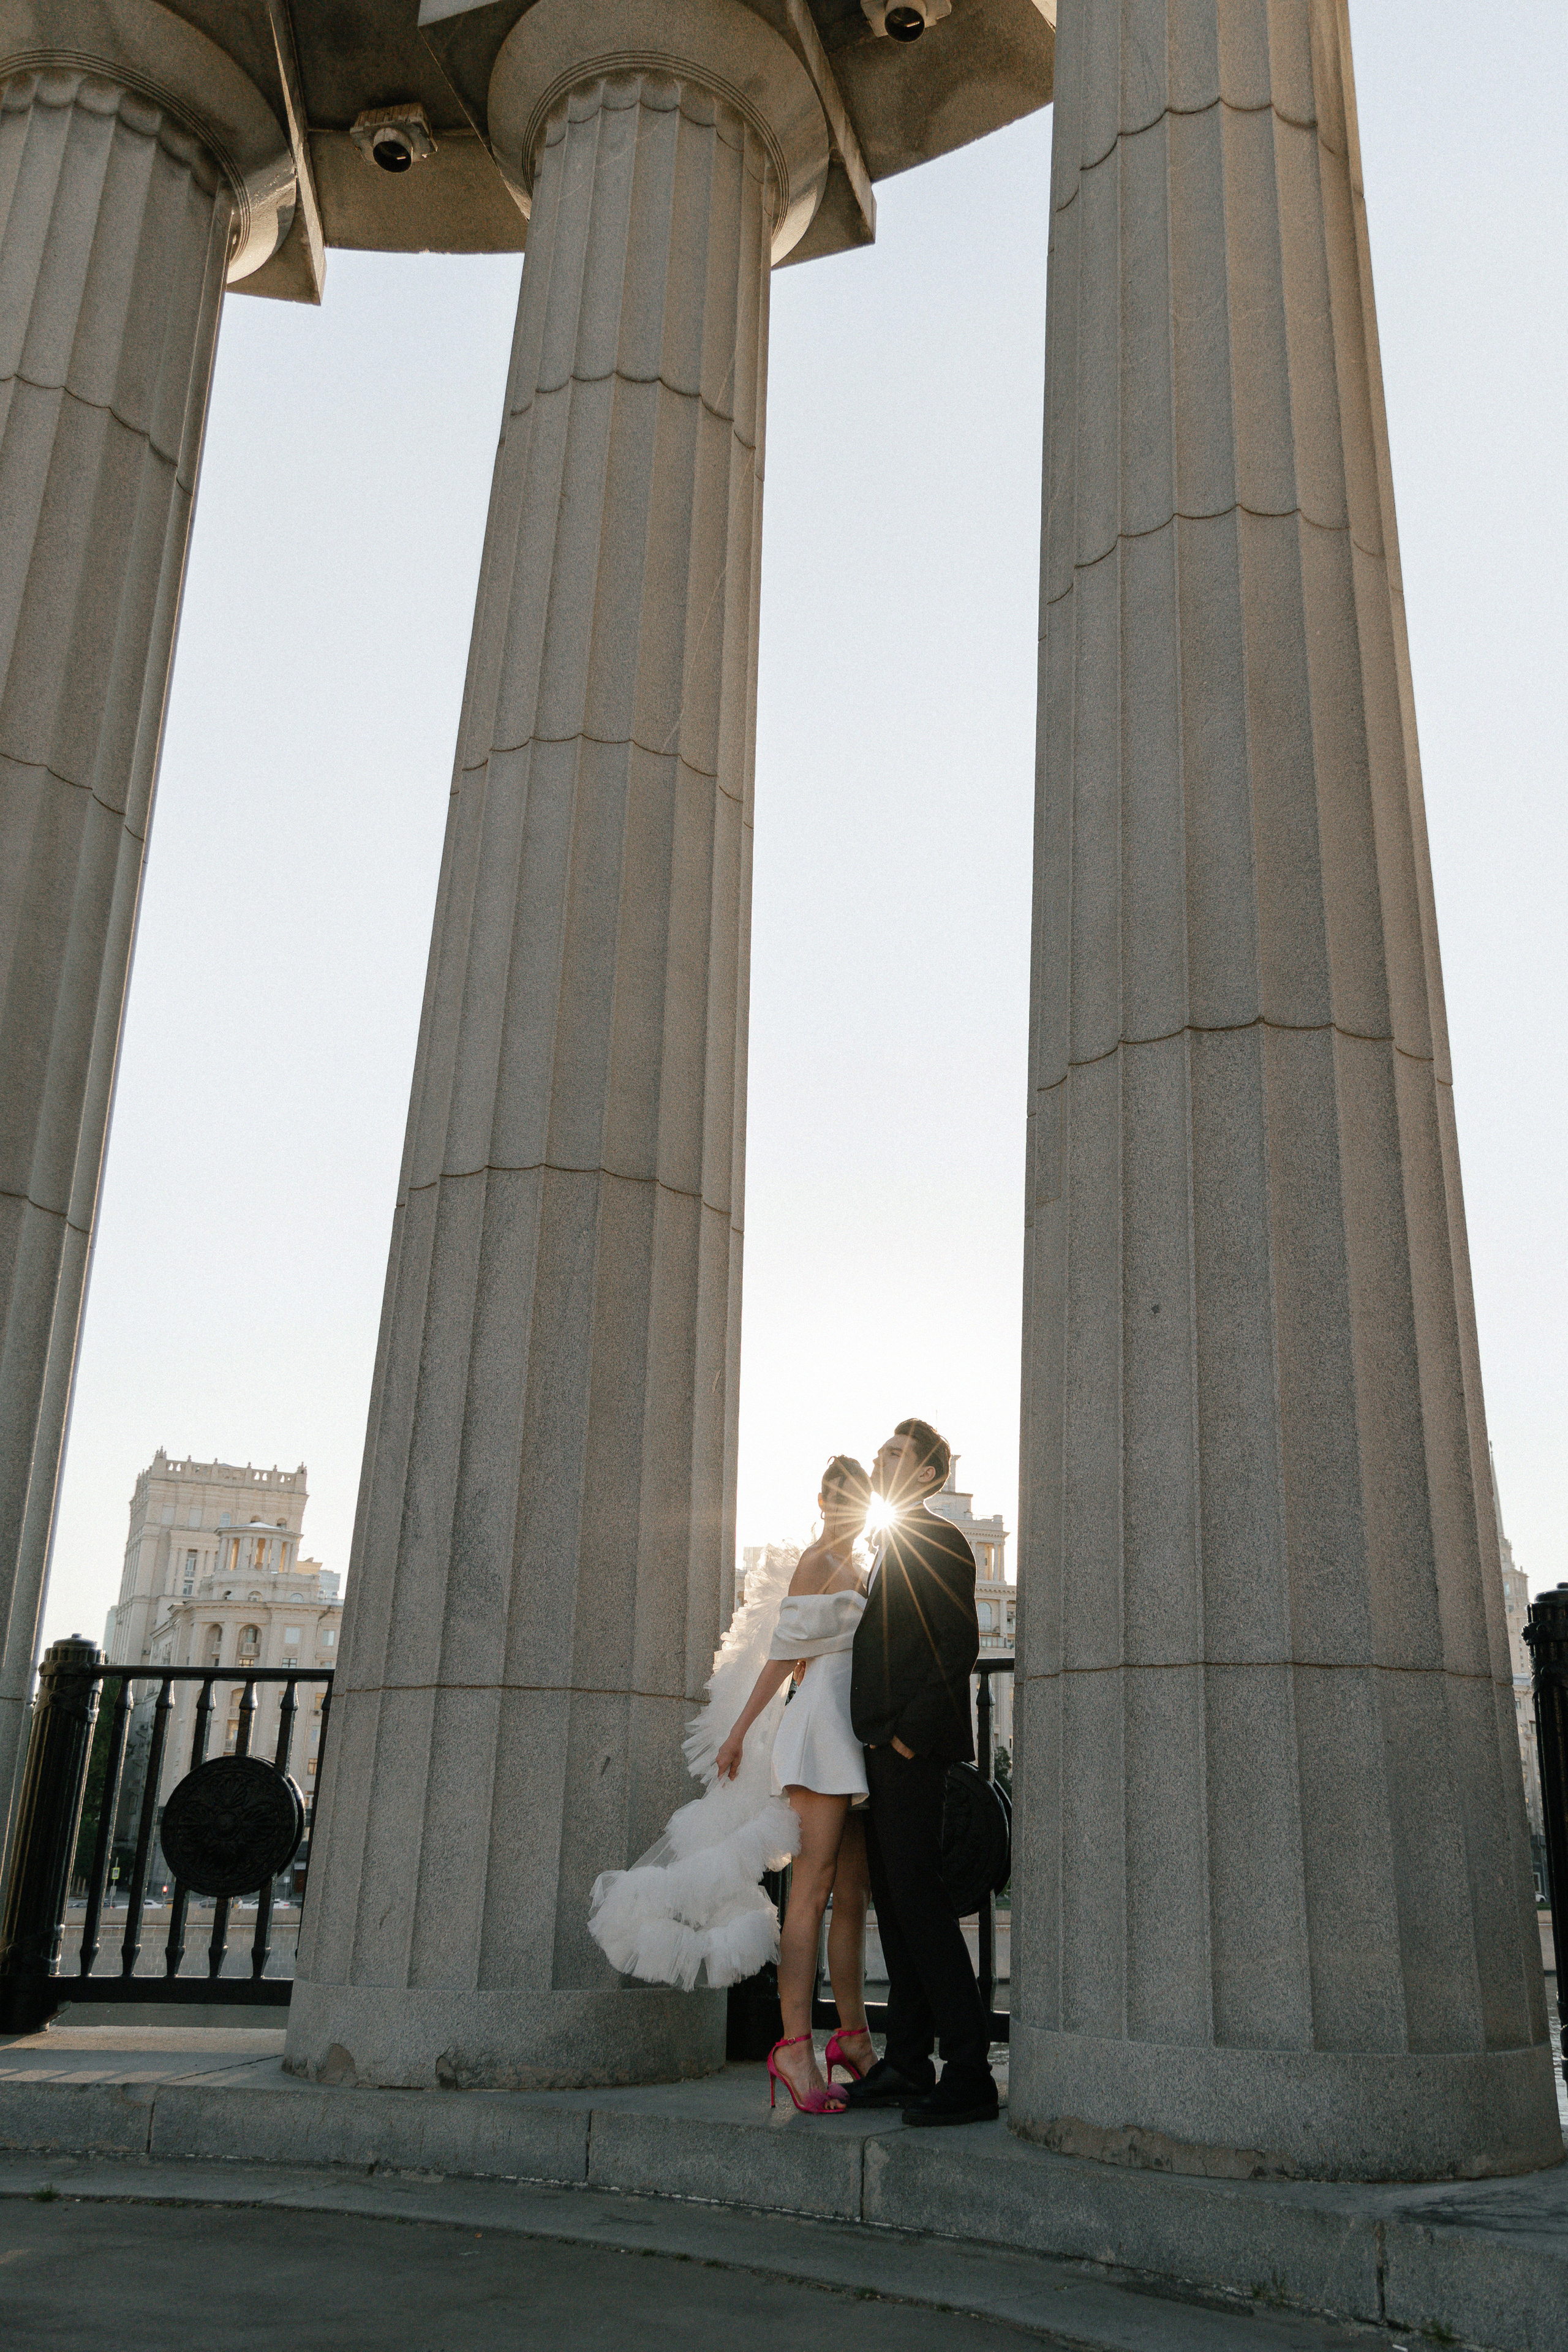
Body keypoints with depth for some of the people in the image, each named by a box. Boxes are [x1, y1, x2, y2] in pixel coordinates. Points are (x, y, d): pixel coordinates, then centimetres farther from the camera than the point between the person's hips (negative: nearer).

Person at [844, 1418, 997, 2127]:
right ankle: (908, 2064, 20)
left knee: (920, 1903, -9)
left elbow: (960, 1647, -17)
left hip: (917, 1750, -10)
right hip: (889, 1751, 10)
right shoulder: (895, 1545, 19)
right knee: (895, 1903, 12)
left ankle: (969, 2076, -4)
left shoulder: (937, 1541, -9)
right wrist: (879, 1739, 15)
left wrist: (909, 1734, -18)